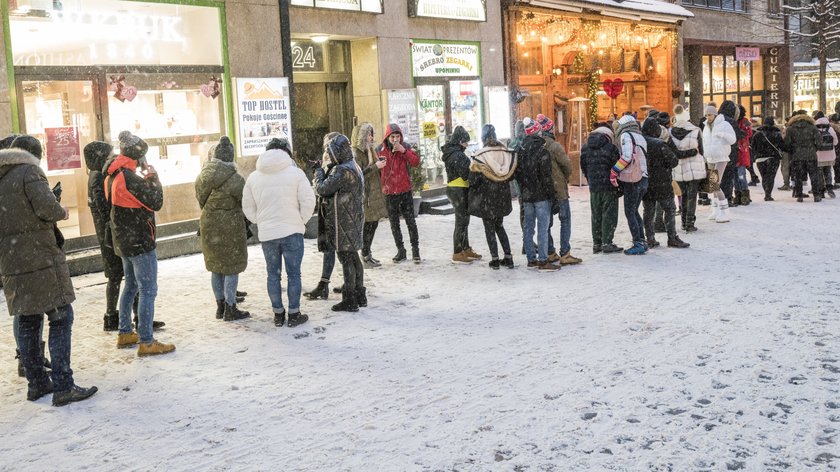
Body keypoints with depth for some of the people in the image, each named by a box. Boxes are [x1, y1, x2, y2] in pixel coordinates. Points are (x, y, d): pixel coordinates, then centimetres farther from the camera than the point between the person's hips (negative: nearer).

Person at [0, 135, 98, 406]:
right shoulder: (29, 171, -7)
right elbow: (47, 207, -19)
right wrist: (62, 213, 0)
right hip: (40, 259, -8)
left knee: (27, 322, 14)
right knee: (60, 318, -4)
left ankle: (36, 383, 21)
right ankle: (63, 387, -7)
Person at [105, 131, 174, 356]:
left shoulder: (113, 175, 7)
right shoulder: (128, 177, -23)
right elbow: (156, 203, -20)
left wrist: (146, 179, 5)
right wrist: (154, 179, -8)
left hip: (124, 241, 10)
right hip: (140, 241, -10)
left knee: (131, 286, 21)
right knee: (148, 290, -6)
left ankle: (125, 334, 28)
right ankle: (146, 342, -5)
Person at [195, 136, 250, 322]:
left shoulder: (202, 176, 1)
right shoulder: (234, 179, -20)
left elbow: (201, 202, 10)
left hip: (208, 226, 6)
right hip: (230, 228, -6)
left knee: (216, 266, 16)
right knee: (231, 268, 3)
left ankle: (220, 306, 25)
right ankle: (230, 309, 8)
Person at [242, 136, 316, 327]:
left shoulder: (253, 177, 4)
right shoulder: (295, 173, -6)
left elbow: (248, 207, 9)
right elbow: (308, 201, -8)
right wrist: (301, 221, 4)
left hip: (266, 233, 3)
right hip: (292, 232, -3)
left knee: (272, 274, 13)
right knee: (293, 273, 6)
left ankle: (278, 314, 18)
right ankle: (294, 314, 10)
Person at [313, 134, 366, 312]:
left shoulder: (341, 170, -20)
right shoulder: (353, 167, 12)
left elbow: (322, 189, -20)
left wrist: (319, 171, -3)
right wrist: (325, 170, 4)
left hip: (343, 222, -10)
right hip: (354, 220, 10)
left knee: (346, 259, -3)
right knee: (353, 257, 17)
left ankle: (349, 300, 2)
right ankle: (359, 295, 25)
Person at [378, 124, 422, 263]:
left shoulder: (405, 147, -1)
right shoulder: (380, 150, -2)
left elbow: (416, 162, -11)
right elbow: (377, 170, 5)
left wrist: (404, 151, -21)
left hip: (405, 190, -1)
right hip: (389, 193, 1)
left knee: (411, 221, 4)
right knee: (394, 224, 10)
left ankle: (415, 249, 14)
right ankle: (401, 251, 21)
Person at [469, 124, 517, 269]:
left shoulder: (479, 156, -15)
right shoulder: (506, 153, -2)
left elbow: (474, 181, -14)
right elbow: (512, 175, 4)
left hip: (487, 198, -5)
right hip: (502, 197, 5)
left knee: (489, 228, 7)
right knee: (499, 226, 18)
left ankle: (495, 259, 5)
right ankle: (508, 257, 15)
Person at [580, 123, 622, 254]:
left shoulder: (585, 148, 4)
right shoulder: (611, 147, -11)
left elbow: (583, 167, 8)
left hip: (593, 187, 5)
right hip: (609, 186, -5)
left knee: (596, 215, 12)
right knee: (609, 214, 2)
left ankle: (596, 243, 15)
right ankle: (607, 243, 2)